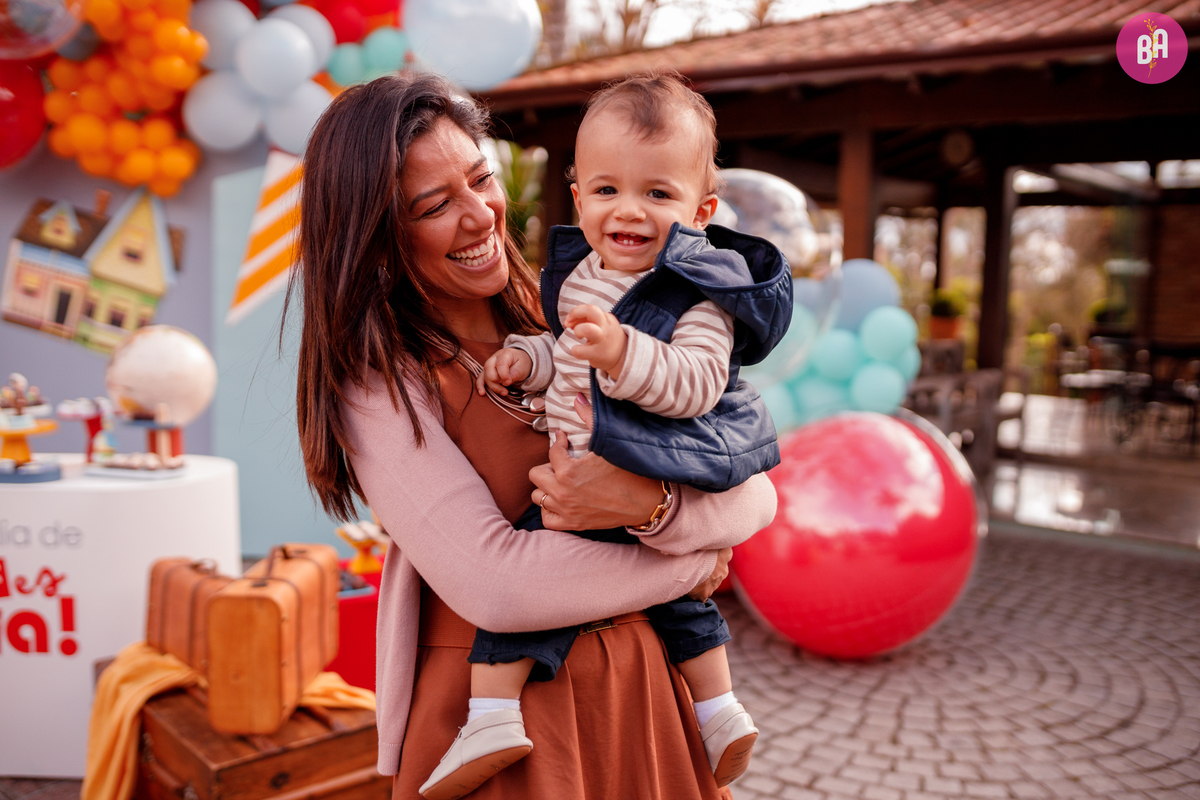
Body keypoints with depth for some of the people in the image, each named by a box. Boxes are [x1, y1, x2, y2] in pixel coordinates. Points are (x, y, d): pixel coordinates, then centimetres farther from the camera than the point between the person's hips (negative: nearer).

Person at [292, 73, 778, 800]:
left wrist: (651, 504, -27)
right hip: (494, 713, -3)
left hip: (640, 689, 4)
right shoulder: (376, 381, -12)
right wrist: (691, 567, -13)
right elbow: (491, 583, -23)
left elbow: (755, 494, -6)